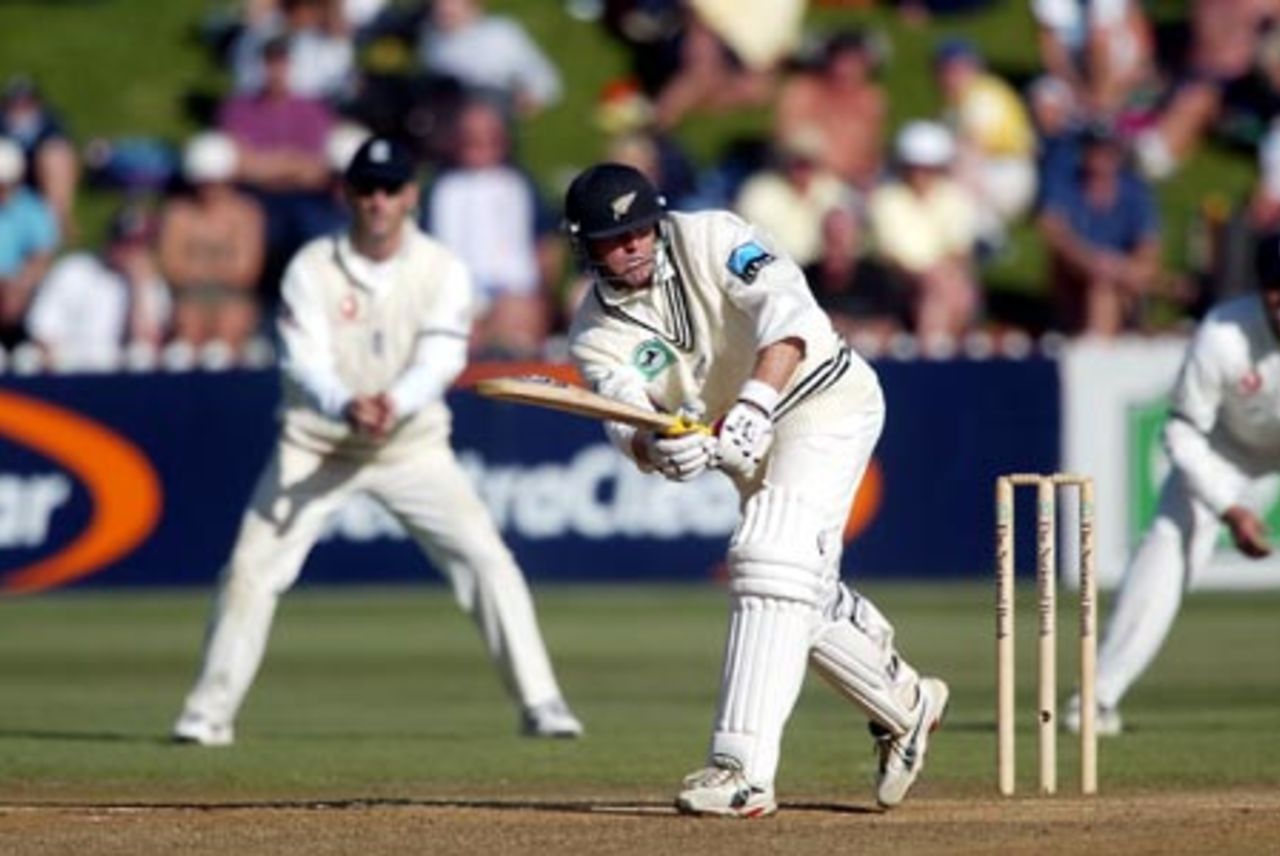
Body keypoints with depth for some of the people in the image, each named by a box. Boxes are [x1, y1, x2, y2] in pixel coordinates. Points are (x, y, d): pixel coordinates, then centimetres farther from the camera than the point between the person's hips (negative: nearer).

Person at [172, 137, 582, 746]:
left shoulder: (442, 271, -7)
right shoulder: (311, 268, -9)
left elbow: (439, 361, -18)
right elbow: (305, 361, -19)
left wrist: (395, 404, -39)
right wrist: (346, 406, -41)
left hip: (414, 446, 0)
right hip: (315, 445, 0)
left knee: (488, 559, -12)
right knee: (251, 570, -8)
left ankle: (539, 704, -5)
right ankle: (208, 714, 3)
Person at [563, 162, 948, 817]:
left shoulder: (709, 239, -18)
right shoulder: (596, 335, -7)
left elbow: (784, 308, -33)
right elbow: (628, 422, -21)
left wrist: (756, 401, -47)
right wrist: (659, 448, -46)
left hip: (826, 399, -7)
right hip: (747, 445, 7)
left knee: (769, 559, -22)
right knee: (806, 599, 11)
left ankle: (743, 768, -30)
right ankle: (905, 705, 39)